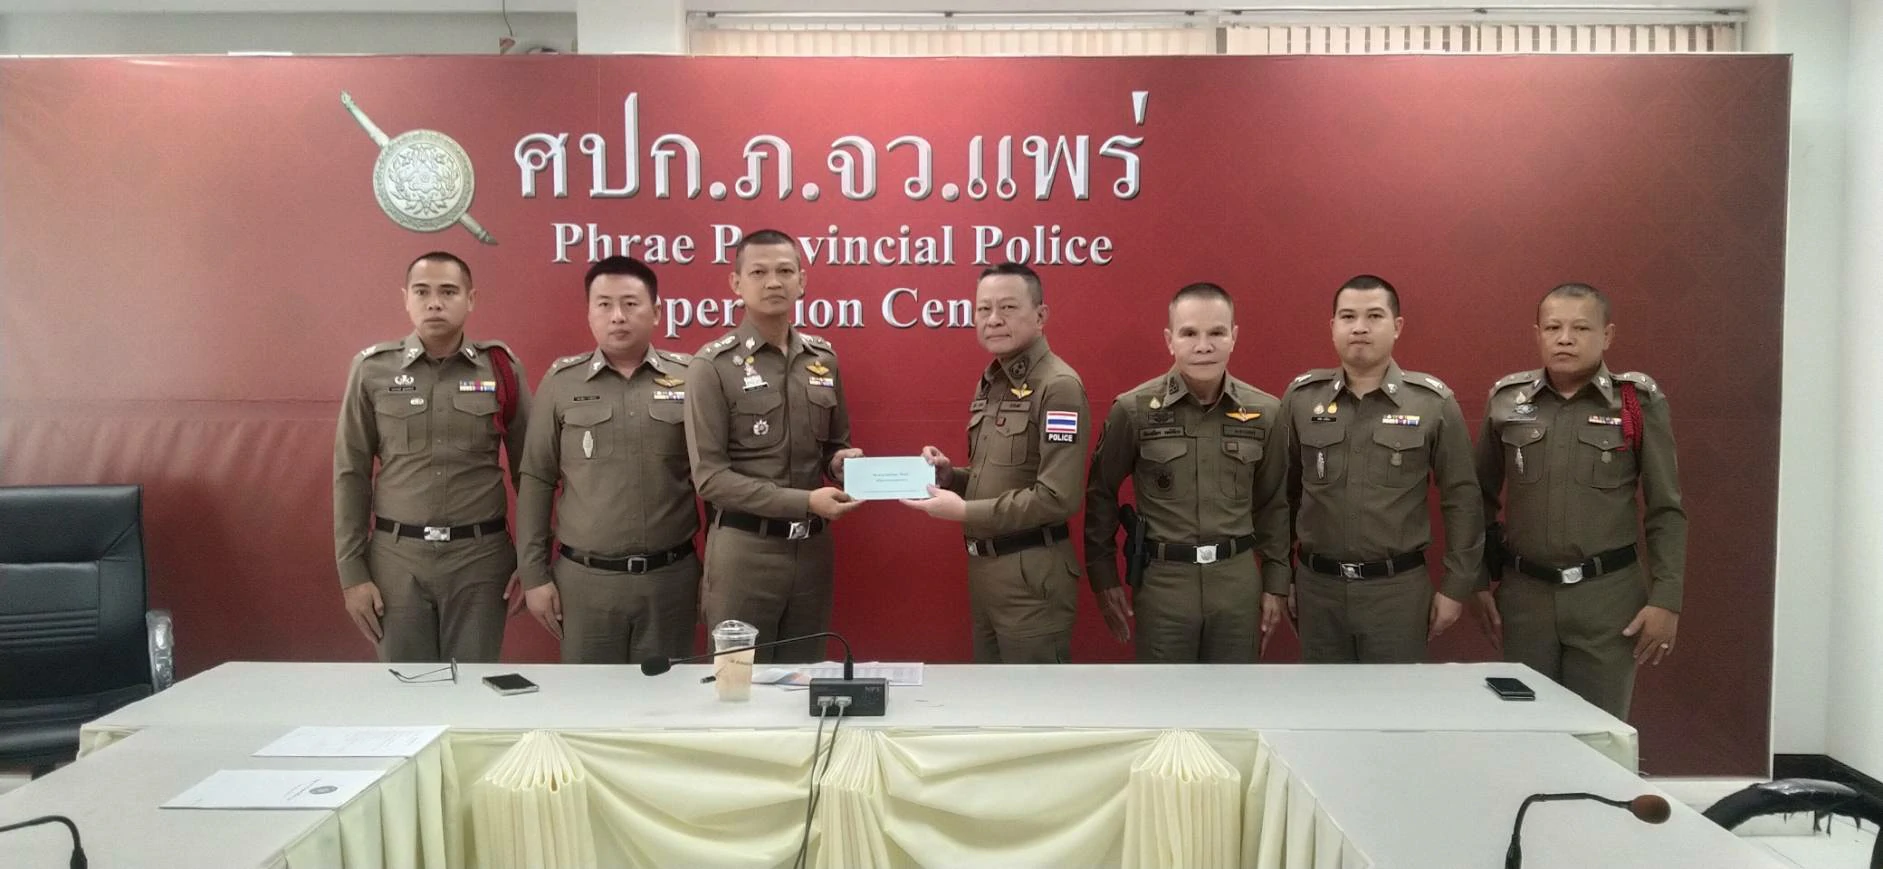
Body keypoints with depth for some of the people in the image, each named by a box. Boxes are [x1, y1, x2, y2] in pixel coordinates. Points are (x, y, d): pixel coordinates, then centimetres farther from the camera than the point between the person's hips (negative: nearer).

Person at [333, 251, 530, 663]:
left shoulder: (501, 368, 1)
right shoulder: (373, 369, 1)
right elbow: (351, 474, 4)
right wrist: (352, 571, 0)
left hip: (480, 558, 0)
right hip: (396, 559, 0)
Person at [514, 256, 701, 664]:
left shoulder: (690, 379, 1)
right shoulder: (561, 382, 1)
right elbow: (537, 481, 4)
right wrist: (534, 574, 0)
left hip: (671, 576, 0)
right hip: (584, 579, 0)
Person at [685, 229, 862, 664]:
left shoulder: (823, 358, 8)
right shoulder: (713, 365, -8)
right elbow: (710, 476, -13)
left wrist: (842, 463, -5)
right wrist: (804, 502, -18)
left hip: (812, 546, 5)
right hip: (744, 549, -5)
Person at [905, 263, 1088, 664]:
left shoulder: (1059, 386, -15)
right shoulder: (990, 384, 12)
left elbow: (1058, 497, -22)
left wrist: (964, 511, -18)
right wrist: (951, 476, 2)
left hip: (1031, 574, -8)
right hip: (984, 568, 9)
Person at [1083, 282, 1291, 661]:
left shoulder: (1265, 412, 0)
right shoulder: (1133, 409, -7)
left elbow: (1274, 503, 9)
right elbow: (1101, 495, 1)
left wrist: (1275, 583, 9)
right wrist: (1104, 578, 1)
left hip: (1238, 579, 2)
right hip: (1162, 580, -2)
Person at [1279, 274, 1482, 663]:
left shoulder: (1433, 402, -4)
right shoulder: (1300, 397, 1)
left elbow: (1461, 500, -1)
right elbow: (1283, 492, 7)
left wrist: (1456, 588, -2)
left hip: (1398, 588, -2)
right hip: (1317, 585, 2)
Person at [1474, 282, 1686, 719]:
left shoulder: (1640, 402, -3)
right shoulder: (1507, 400, 3)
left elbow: (1666, 511, -1)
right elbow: (1483, 499, 11)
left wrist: (1666, 600, -6)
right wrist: (1481, 582, 7)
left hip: (1608, 596, -2)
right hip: (1523, 593, 2)